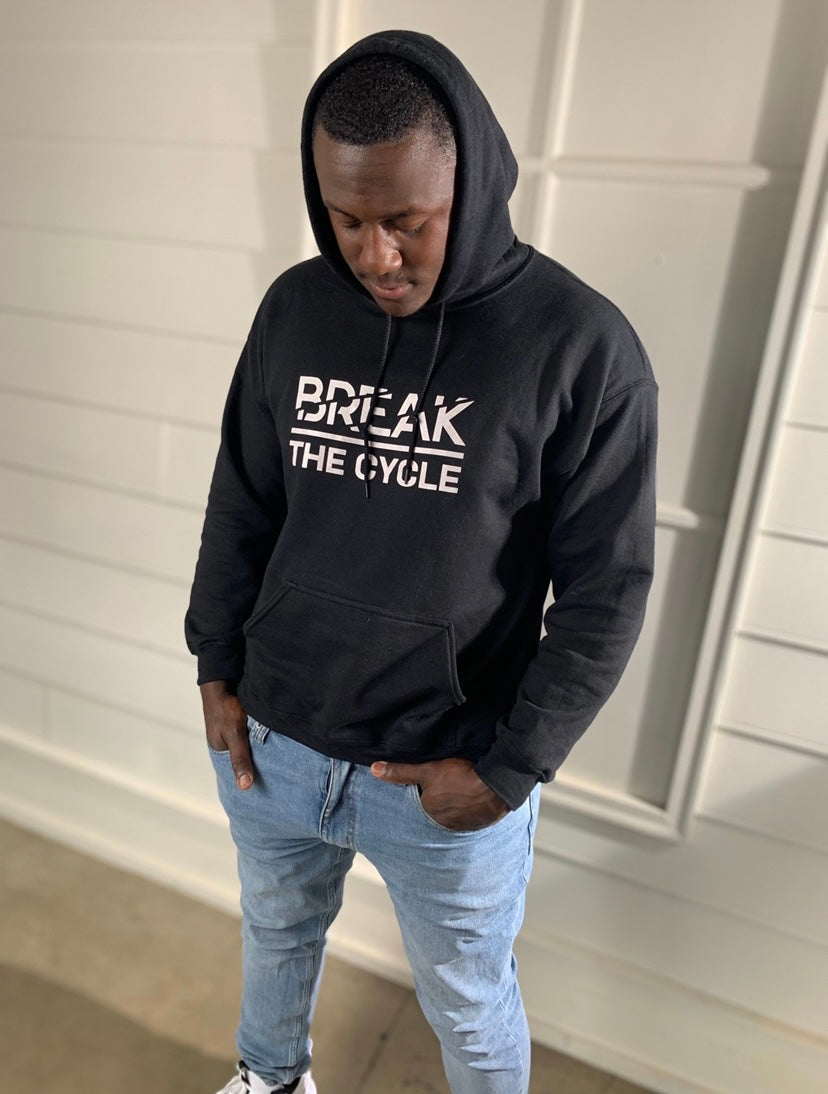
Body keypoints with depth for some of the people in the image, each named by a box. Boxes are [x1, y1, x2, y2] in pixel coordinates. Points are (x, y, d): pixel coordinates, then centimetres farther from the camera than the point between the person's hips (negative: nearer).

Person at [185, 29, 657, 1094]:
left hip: (448, 778, -3)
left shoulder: (582, 345, -17)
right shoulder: (294, 307, -4)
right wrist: (217, 667, 1)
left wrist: (512, 766, -14)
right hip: (267, 743, 5)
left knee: (469, 1008, 21)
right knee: (275, 930, 30)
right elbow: (240, 503, 5)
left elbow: (606, 590, -13)